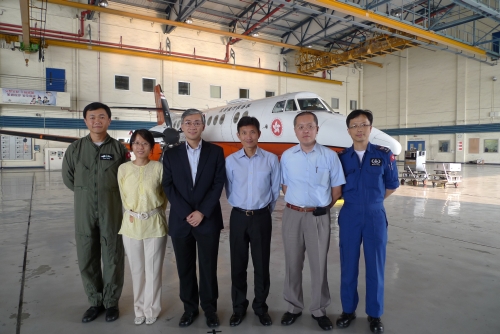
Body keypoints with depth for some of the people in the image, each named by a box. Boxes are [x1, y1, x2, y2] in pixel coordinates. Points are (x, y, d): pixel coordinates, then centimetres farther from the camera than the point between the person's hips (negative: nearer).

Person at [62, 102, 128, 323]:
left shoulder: (119, 148, -4)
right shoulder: (75, 149, 1)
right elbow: (68, 177, 14)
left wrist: (109, 194, 5)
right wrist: (87, 194, 12)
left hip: (112, 213, -2)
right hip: (84, 214, 2)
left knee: (112, 258, 8)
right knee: (87, 259, 11)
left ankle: (111, 302, 25)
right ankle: (95, 301, 29)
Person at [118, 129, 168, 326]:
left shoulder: (158, 168, -8)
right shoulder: (123, 169, -2)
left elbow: (165, 195, 3)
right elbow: (123, 197, 9)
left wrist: (155, 213, 1)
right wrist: (131, 213, 4)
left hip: (155, 225, -2)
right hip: (131, 225, 2)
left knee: (153, 270, 10)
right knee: (136, 270, 15)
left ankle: (151, 309, 30)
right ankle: (139, 309, 34)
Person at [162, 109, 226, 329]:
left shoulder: (216, 152, 2)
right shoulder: (171, 154, 6)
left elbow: (218, 184, -5)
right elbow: (168, 187, -1)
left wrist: (202, 212, -13)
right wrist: (187, 213, -11)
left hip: (208, 220, -1)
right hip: (180, 221, 2)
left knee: (208, 267, 8)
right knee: (185, 268, 12)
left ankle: (210, 308, 26)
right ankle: (189, 308, 29)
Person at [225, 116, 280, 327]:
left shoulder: (271, 159, -4)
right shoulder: (230, 161, -3)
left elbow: (275, 190, 4)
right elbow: (229, 191, 6)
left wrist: (265, 210, 10)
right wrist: (241, 208, 11)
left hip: (262, 217, -1)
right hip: (238, 217, 1)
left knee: (261, 264, 9)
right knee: (238, 265, 11)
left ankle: (260, 307, 28)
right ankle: (239, 307, 28)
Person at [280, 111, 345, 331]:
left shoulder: (330, 156, -4)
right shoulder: (287, 156, 3)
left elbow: (336, 190, 3)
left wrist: (321, 208, 6)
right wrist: (297, 205, 7)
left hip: (319, 217, -2)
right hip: (293, 215, 2)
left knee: (319, 265, 8)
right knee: (293, 263, 12)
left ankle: (319, 310, 26)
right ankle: (294, 306, 29)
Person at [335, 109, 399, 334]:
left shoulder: (384, 155, -2)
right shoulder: (342, 157, 1)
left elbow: (391, 185, 9)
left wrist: (371, 203, 7)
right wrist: (354, 202, 6)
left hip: (375, 217, 0)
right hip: (349, 217, 1)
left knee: (375, 267, 9)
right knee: (348, 266, 9)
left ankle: (374, 314, 27)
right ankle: (348, 310, 27)